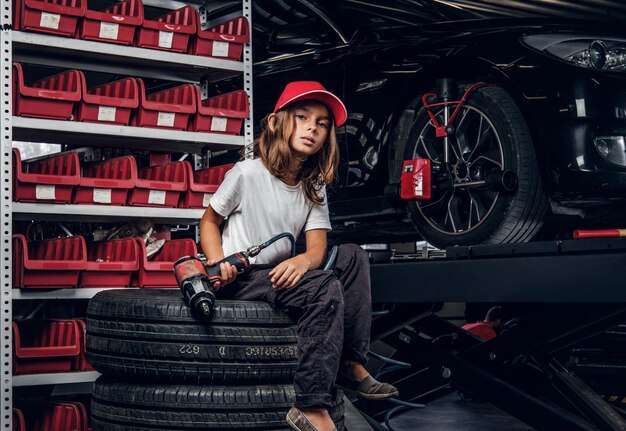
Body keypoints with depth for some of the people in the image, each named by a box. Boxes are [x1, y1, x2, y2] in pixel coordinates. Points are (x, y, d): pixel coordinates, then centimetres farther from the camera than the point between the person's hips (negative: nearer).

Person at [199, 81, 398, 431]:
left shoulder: (314, 188, 9)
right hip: (240, 279, -7)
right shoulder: (247, 173, -9)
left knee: (353, 256, -1)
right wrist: (218, 262, -18)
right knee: (324, 288, -28)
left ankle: (351, 364, -4)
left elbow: (318, 246, -2)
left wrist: (303, 260, -27)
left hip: (281, 274, 7)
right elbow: (209, 221, 1)